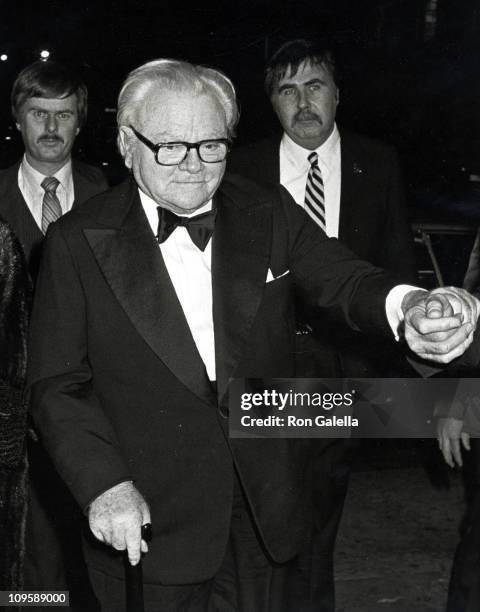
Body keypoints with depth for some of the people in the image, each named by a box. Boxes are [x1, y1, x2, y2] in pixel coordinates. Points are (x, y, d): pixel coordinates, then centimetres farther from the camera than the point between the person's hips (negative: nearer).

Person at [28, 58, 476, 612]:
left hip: (266, 506, 3)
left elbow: (342, 278, -12)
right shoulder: (78, 242, -8)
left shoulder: (270, 214, 0)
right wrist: (103, 484, -18)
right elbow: (57, 387, -6)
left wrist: (405, 306, -35)